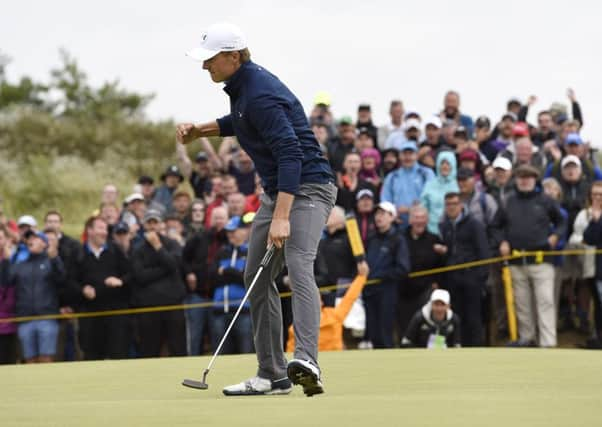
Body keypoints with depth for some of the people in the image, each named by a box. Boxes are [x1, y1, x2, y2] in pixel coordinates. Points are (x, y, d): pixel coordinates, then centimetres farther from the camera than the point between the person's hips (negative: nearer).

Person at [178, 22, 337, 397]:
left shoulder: (261, 95, -23)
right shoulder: (242, 87, 9)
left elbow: (290, 153, -32)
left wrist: (281, 217, -38)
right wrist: (201, 130, 14)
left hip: (307, 187, -11)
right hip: (276, 191, 11)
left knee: (298, 267, -28)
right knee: (258, 277, 10)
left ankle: (307, 362, -45)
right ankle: (273, 375, 15)